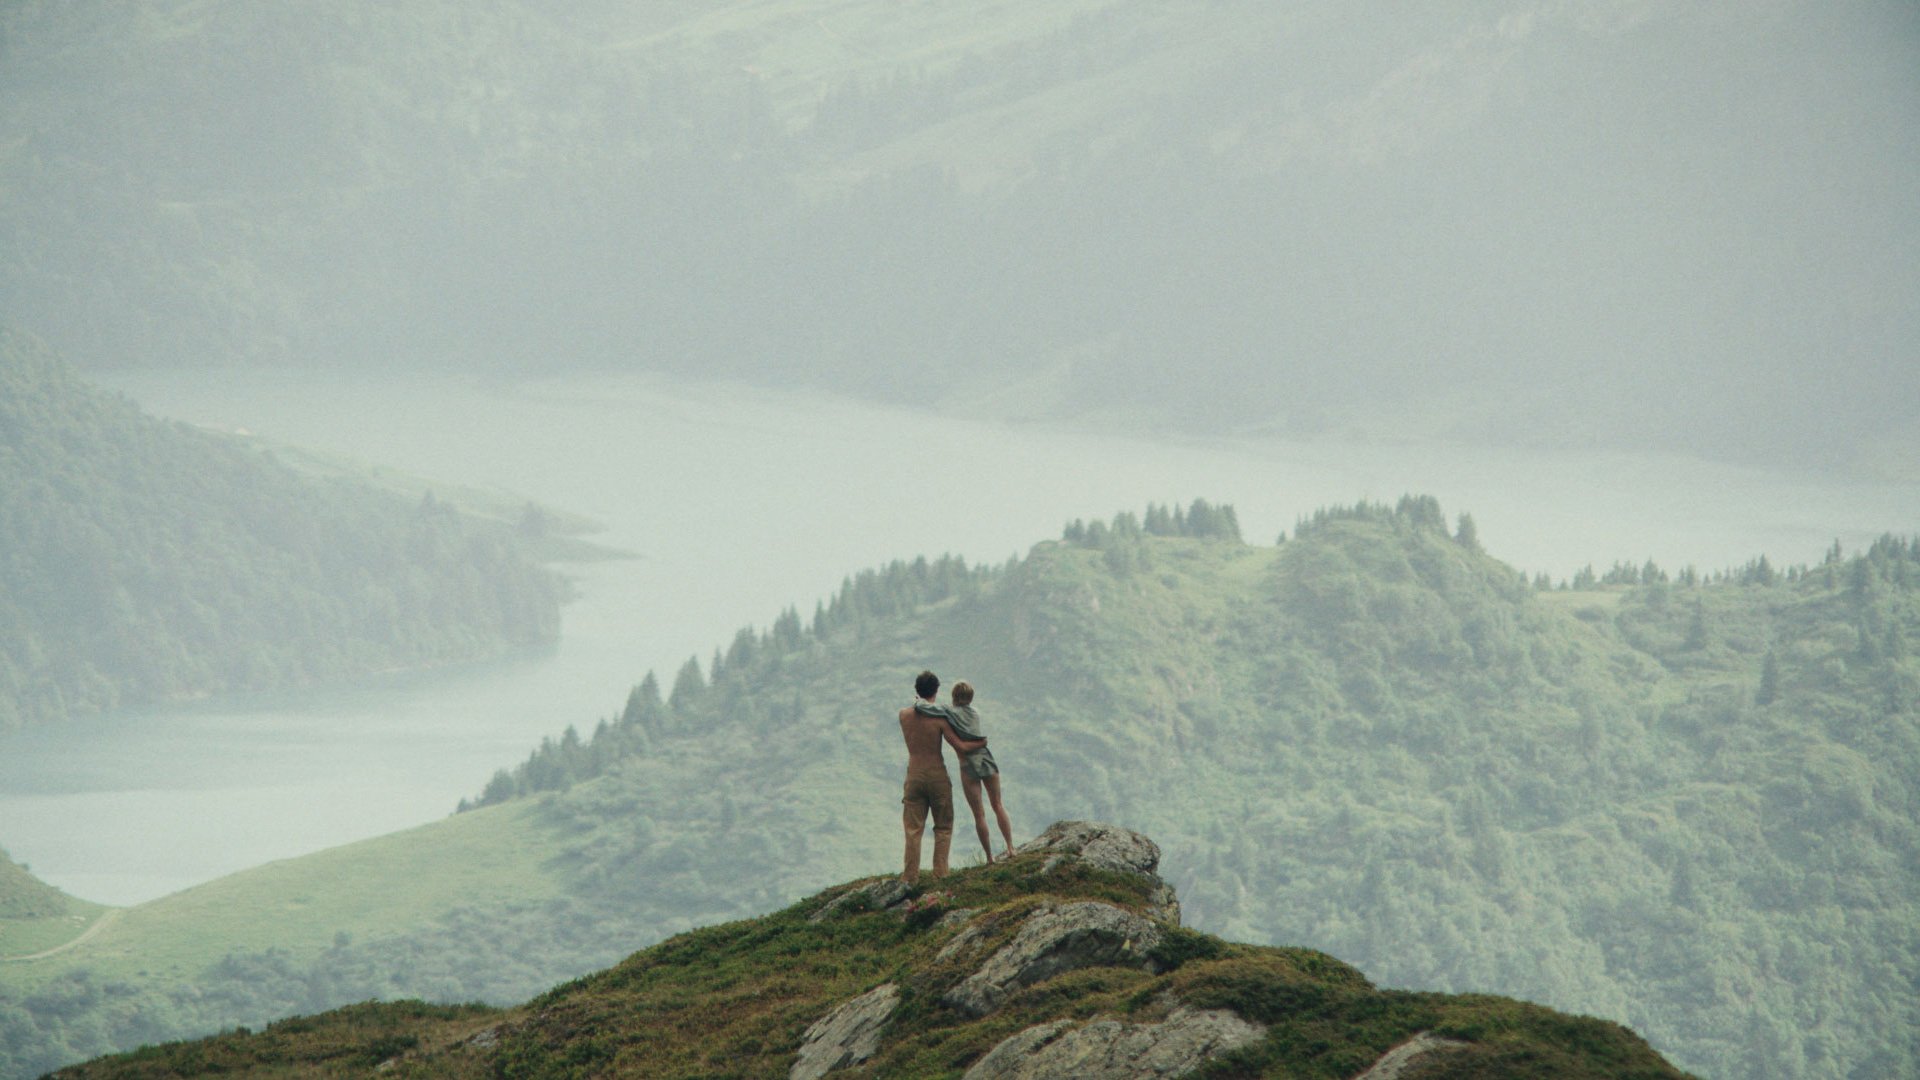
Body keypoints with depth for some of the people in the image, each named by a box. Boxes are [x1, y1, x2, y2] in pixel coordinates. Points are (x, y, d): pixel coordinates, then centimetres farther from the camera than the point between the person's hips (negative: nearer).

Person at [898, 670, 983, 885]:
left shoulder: (904, 715, -1)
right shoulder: (940, 718, -11)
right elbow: (960, 747, -13)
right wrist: (981, 743, 5)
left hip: (914, 777, 2)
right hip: (937, 776, -2)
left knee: (913, 829, 5)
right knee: (943, 827, 12)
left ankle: (911, 875, 1)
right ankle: (940, 871, 5)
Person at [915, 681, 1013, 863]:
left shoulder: (949, 712, -9)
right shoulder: (975, 712, 6)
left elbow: (921, 707, -18)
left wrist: (919, 702, 4)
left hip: (969, 766, -3)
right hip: (986, 759, 3)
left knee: (979, 814, 4)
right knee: (998, 805, 17)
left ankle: (989, 856, 7)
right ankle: (1010, 847, 14)